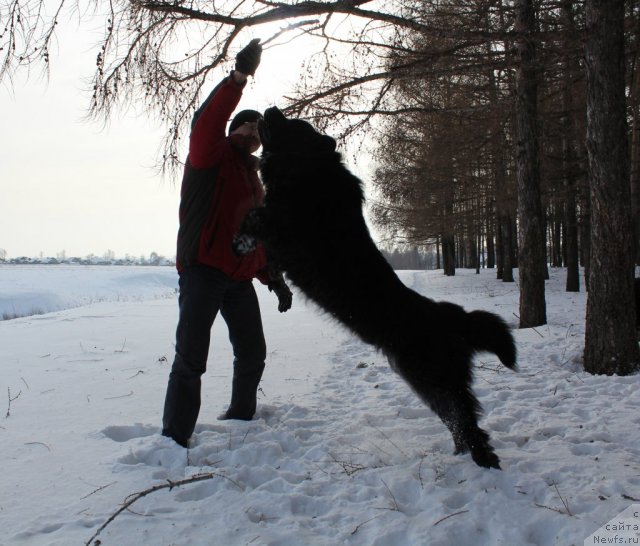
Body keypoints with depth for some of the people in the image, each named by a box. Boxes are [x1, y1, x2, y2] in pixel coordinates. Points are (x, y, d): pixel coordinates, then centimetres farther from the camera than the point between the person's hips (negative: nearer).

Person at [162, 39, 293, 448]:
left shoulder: (253, 177, 22)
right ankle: (175, 438, -7)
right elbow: (206, 122, -23)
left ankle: (241, 417, 32)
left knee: (253, 353, 15)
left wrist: (274, 279, 19)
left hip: (240, 277, 8)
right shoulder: (211, 155, 1)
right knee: (191, 358, -12)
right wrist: (239, 78, -28)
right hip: (202, 271, -8)